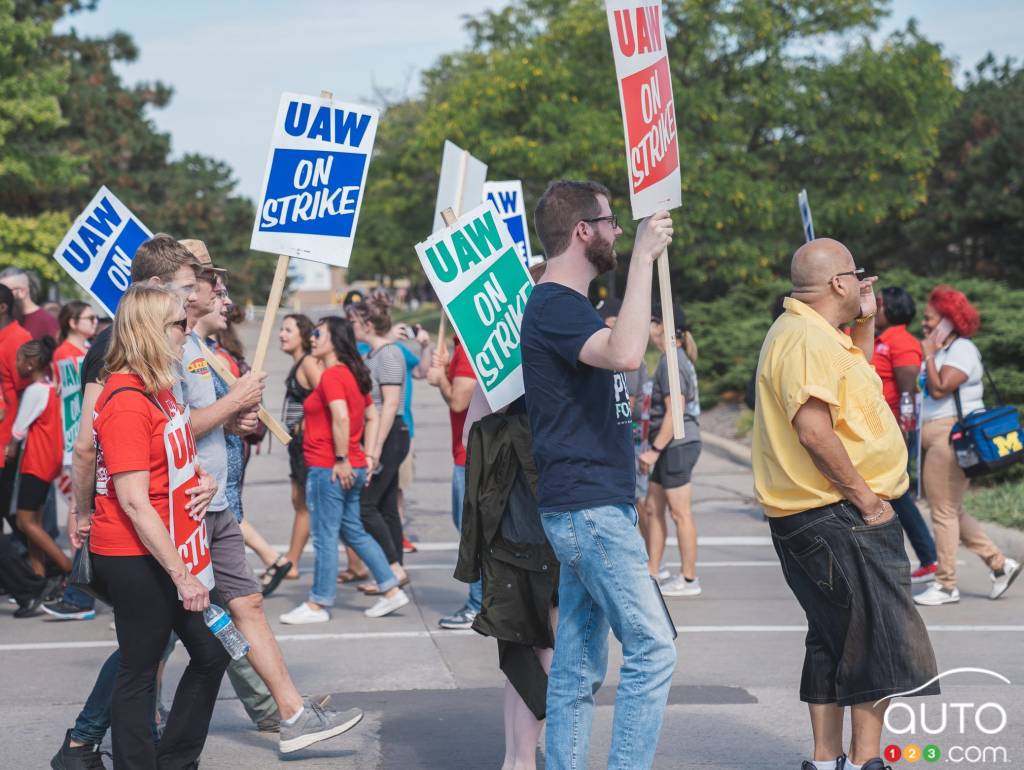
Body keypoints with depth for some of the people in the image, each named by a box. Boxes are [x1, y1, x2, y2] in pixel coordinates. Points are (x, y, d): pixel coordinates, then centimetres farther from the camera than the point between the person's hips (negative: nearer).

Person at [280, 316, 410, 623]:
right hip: (353, 468, 10)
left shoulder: (332, 375, -14)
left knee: (324, 537, -1)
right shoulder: (354, 374, 15)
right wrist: (368, 455, 16)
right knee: (354, 532, 16)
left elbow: (341, 417, -26)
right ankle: (391, 590, 18)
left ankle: (318, 605, 7)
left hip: (328, 470, -9)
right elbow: (372, 416, 20)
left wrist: (341, 459, -21)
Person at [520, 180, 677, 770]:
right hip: (589, 506, -10)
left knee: (579, 666, 10)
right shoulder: (554, 306, -14)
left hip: (592, 506, 10)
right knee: (653, 649, -10)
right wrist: (643, 257, -27)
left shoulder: (568, 306, 18)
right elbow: (625, 355, -32)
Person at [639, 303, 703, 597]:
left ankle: (688, 579, 4)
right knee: (652, 508, 12)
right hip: (673, 447, 10)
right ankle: (652, 573, 17)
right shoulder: (676, 359, 16)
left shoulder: (672, 362, -15)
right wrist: (657, 448, 22)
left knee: (680, 513, -3)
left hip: (678, 445, -10)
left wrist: (654, 449, -20)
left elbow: (674, 412, -20)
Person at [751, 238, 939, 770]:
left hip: (814, 517, 11)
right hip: (837, 516, -11)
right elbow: (814, 430, -26)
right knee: (884, 638, -6)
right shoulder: (807, 338, -17)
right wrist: (865, 497, -20)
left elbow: (855, 374, 34)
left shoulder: (812, 333, 16)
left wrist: (865, 320, 21)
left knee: (834, 642, 14)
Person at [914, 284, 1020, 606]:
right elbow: (927, 391, 17)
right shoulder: (941, 350, 18)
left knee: (944, 511, -6)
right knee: (951, 511, 13)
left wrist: (928, 355, -12)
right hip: (933, 437, 10)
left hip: (951, 435, -10)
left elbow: (939, 389, -21)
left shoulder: (961, 350, -10)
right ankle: (999, 563, 19)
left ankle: (946, 585, 1)